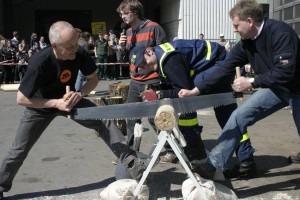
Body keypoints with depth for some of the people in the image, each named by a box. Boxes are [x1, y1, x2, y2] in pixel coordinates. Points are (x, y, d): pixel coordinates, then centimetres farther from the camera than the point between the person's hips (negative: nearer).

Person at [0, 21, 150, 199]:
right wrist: (55, 103, -35)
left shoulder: (80, 54, -25)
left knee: (104, 121, -16)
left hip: (69, 99, 3)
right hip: (41, 106, -2)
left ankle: (132, 164, -15)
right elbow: (21, 99, -28)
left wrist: (80, 93, -28)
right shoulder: (40, 63, -35)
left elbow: (93, 79, -8)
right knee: (19, 151, 3)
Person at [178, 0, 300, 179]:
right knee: (239, 116, -7)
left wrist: (251, 82, -28)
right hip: (275, 87, 6)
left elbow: (285, 71, -34)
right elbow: (225, 69, -7)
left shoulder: (280, 32, -28)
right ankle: (212, 166, -6)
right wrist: (195, 91, -11)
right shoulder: (246, 44, -7)